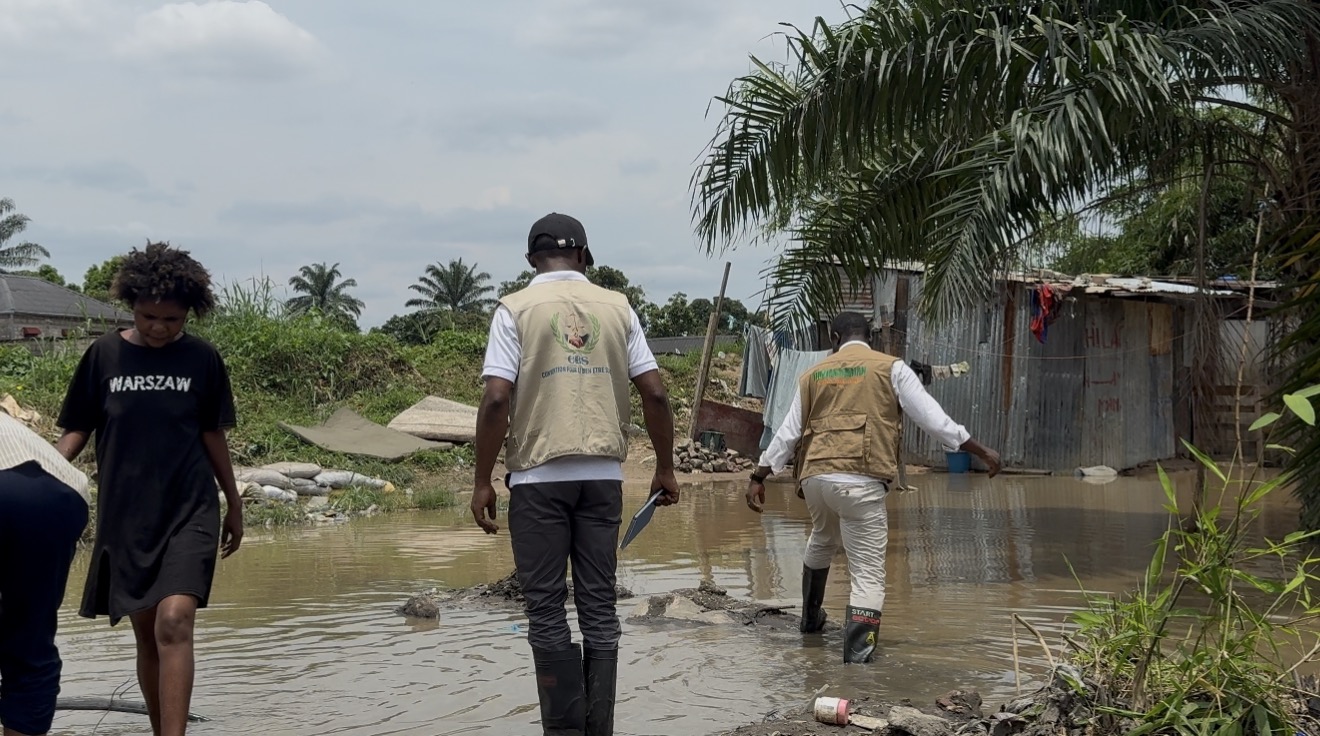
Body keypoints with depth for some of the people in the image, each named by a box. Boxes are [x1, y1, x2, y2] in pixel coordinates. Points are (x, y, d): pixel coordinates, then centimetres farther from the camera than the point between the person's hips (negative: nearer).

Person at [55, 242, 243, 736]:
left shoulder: (202, 360, 0)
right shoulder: (104, 355, 0)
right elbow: (77, 429, 5)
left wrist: (234, 505, 15)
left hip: (190, 510, -2)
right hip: (123, 514, 2)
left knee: (174, 622, -19)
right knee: (146, 632, 9)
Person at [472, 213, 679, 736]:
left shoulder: (516, 309, 0)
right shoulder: (616, 307, 8)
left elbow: (497, 400, -10)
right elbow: (654, 394, 4)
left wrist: (483, 482, -3)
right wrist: (665, 469, 13)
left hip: (539, 476, -2)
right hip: (603, 475, 3)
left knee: (547, 609, 3)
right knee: (599, 605, 8)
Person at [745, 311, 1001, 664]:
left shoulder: (814, 374, 15)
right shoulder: (891, 368, 5)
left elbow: (787, 433, 15)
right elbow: (933, 418, 1)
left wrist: (758, 477, 22)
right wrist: (981, 451, 8)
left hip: (815, 476, 5)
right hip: (861, 480, -5)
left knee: (823, 540, 34)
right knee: (868, 573, -1)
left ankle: (811, 616, 49)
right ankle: (857, 652, -14)